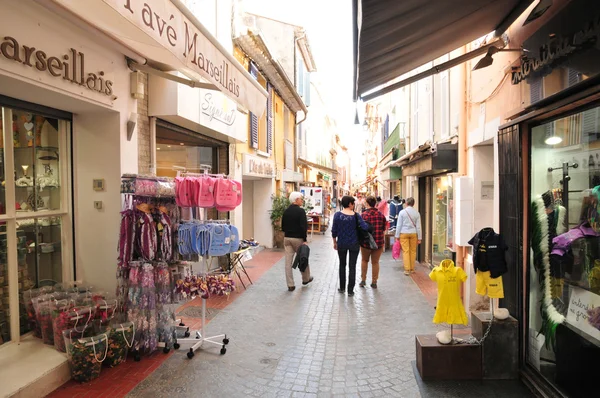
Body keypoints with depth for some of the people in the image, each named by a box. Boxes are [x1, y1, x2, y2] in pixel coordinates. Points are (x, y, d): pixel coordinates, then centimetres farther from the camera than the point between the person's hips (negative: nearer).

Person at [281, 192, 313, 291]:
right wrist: (304, 240, -14)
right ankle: (306, 279, 33)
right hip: (298, 238, -5)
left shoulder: (286, 211, 8)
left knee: (288, 262, 3)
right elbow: (303, 227, -18)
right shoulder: (301, 211, -12)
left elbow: (283, 226, 12)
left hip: (287, 238, 5)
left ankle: (290, 285, 6)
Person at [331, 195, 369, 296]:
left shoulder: (337, 215, -8)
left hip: (341, 244, 1)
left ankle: (342, 288, 25)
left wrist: (335, 242, 7)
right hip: (354, 244, -1)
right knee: (352, 266, 6)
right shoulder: (356, 215, -11)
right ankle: (350, 290, 9)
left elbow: (334, 230, -5)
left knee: (342, 265, 18)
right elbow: (365, 227, -19)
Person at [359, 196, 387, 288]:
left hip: (366, 242, -2)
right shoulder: (381, 215, 2)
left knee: (364, 260, 17)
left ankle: (363, 280, 20)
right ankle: (374, 282, 17)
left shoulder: (363, 214, -11)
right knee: (375, 262, 12)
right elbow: (384, 230, 7)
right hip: (378, 243, 2)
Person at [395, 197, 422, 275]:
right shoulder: (417, 213, 2)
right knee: (413, 251, 10)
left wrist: (397, 236, 3)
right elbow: (418, 226, 2)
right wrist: (419, 238, 7)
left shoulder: (402, 212, -4)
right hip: (413, 233, 2)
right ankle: (412, 269, 18)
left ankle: (407, 269, -2)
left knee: (405, 251, 0)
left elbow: (399, 225, -3)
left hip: (404, 233, -2)